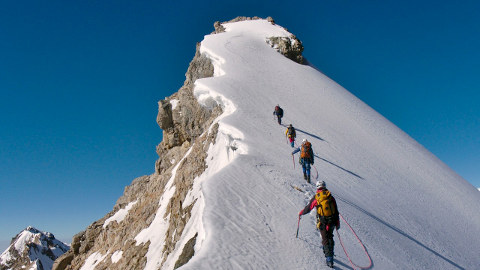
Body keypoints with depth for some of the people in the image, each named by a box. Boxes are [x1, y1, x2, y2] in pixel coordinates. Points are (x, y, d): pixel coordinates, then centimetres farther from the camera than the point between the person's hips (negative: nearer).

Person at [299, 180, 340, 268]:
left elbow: (308, 208, 3)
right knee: (330, 237, 23)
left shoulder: (316, 197, -6)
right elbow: (336, 211, 7)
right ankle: (329, 253, 31)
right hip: (332, 222, 3)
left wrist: (301, 213, 22)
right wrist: (337, 223, 17)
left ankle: (329, 259, -3)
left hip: (322, 223, -3)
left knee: (325, 239, 2)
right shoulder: (330, 196, 3)